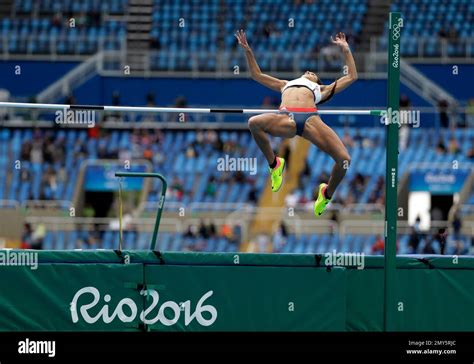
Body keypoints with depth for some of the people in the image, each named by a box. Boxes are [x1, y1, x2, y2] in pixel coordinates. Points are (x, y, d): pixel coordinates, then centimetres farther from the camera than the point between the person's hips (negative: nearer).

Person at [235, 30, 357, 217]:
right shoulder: (286, 84, 44)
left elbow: (351, 76, 41)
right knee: (254, 123, -32)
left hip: (311, 119, -1)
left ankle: (327, 193, 7)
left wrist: (346, 50, 40)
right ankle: (273, 163, -9)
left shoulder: (323, 89, 40)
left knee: (344, 159, -22)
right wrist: (248, 50, 42)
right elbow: (256, 74, 48)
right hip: (286, 119, 1)